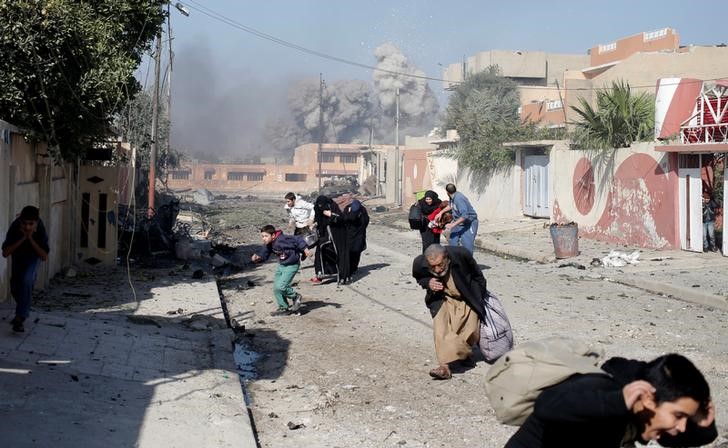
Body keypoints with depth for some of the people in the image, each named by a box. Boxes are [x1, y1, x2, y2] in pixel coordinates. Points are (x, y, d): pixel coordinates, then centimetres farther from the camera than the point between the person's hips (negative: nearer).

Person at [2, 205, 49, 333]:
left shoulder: (40, 229, -35)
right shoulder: (15, 227, -35)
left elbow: (44, 257, -33)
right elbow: (5, 253, -34)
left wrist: (31, 239, -42)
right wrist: (22, 239, -43)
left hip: (33, 255, -2)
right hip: (18, 254, 2)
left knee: (26, 281, -25)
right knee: (15, 287, 10)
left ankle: (19, 319, -17)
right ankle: (23, 311, 39)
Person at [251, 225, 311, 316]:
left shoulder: (282, 239, -28)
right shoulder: (268, 245, -4)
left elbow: (298, 239, -25)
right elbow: (263, 255, 3)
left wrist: (305, 249, -29)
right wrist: (258, 258, -18)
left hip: (291, 265, -8)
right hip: (281, 265, 8)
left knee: (280, 287, -18)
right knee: (276, 288, 6)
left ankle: (296, 297, 8)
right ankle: (283, 308, 22)